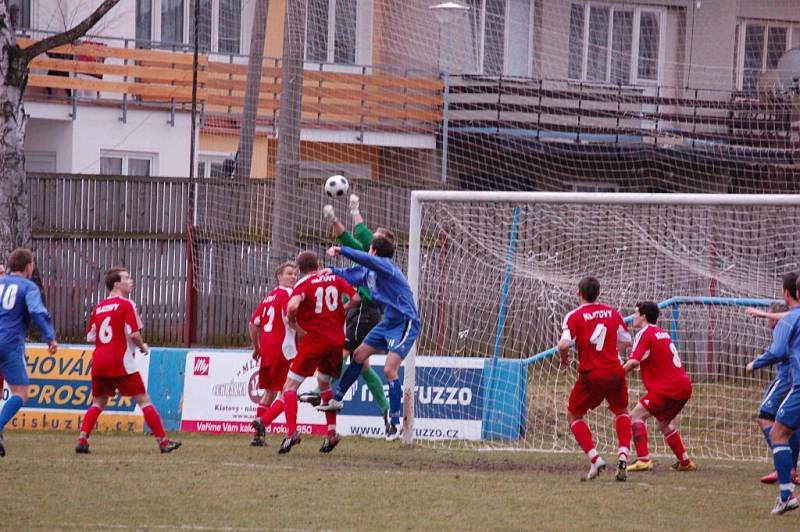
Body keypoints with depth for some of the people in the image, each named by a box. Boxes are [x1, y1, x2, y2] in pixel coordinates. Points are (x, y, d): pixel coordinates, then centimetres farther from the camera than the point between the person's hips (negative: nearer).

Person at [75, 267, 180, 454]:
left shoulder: (99, 307, 12)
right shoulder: (126, 305, -7)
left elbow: (90, 337, 14)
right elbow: (134, 333, -15)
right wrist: (143, 347, 4)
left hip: (99, 361, 6)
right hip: (121, 362, -6)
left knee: (98, 402, 17)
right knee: (143, 400, 2)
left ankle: (82, 440, 2)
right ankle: (163, 441, 2)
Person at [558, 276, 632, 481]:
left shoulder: (574, 316, -5)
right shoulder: (612, 313, 6)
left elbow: (564, 344, -18)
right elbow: (627, 342, 13)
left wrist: (564, 358, 3)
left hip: (591, 376, -3)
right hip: (615, 372, 3)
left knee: (573, 416, 17)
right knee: (622, 413, 27)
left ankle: (595, 459, 0)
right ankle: (623, 456, 5)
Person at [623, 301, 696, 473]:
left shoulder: (644, 334, -7)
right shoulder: (663, 333, 20)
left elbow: (634, 362, -20)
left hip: (668, 387, -9)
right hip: (684, 384, 9)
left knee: (637, 415, -8)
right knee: (663, 422, 25)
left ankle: (643, 460, -19)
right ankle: (685, 461, 27)